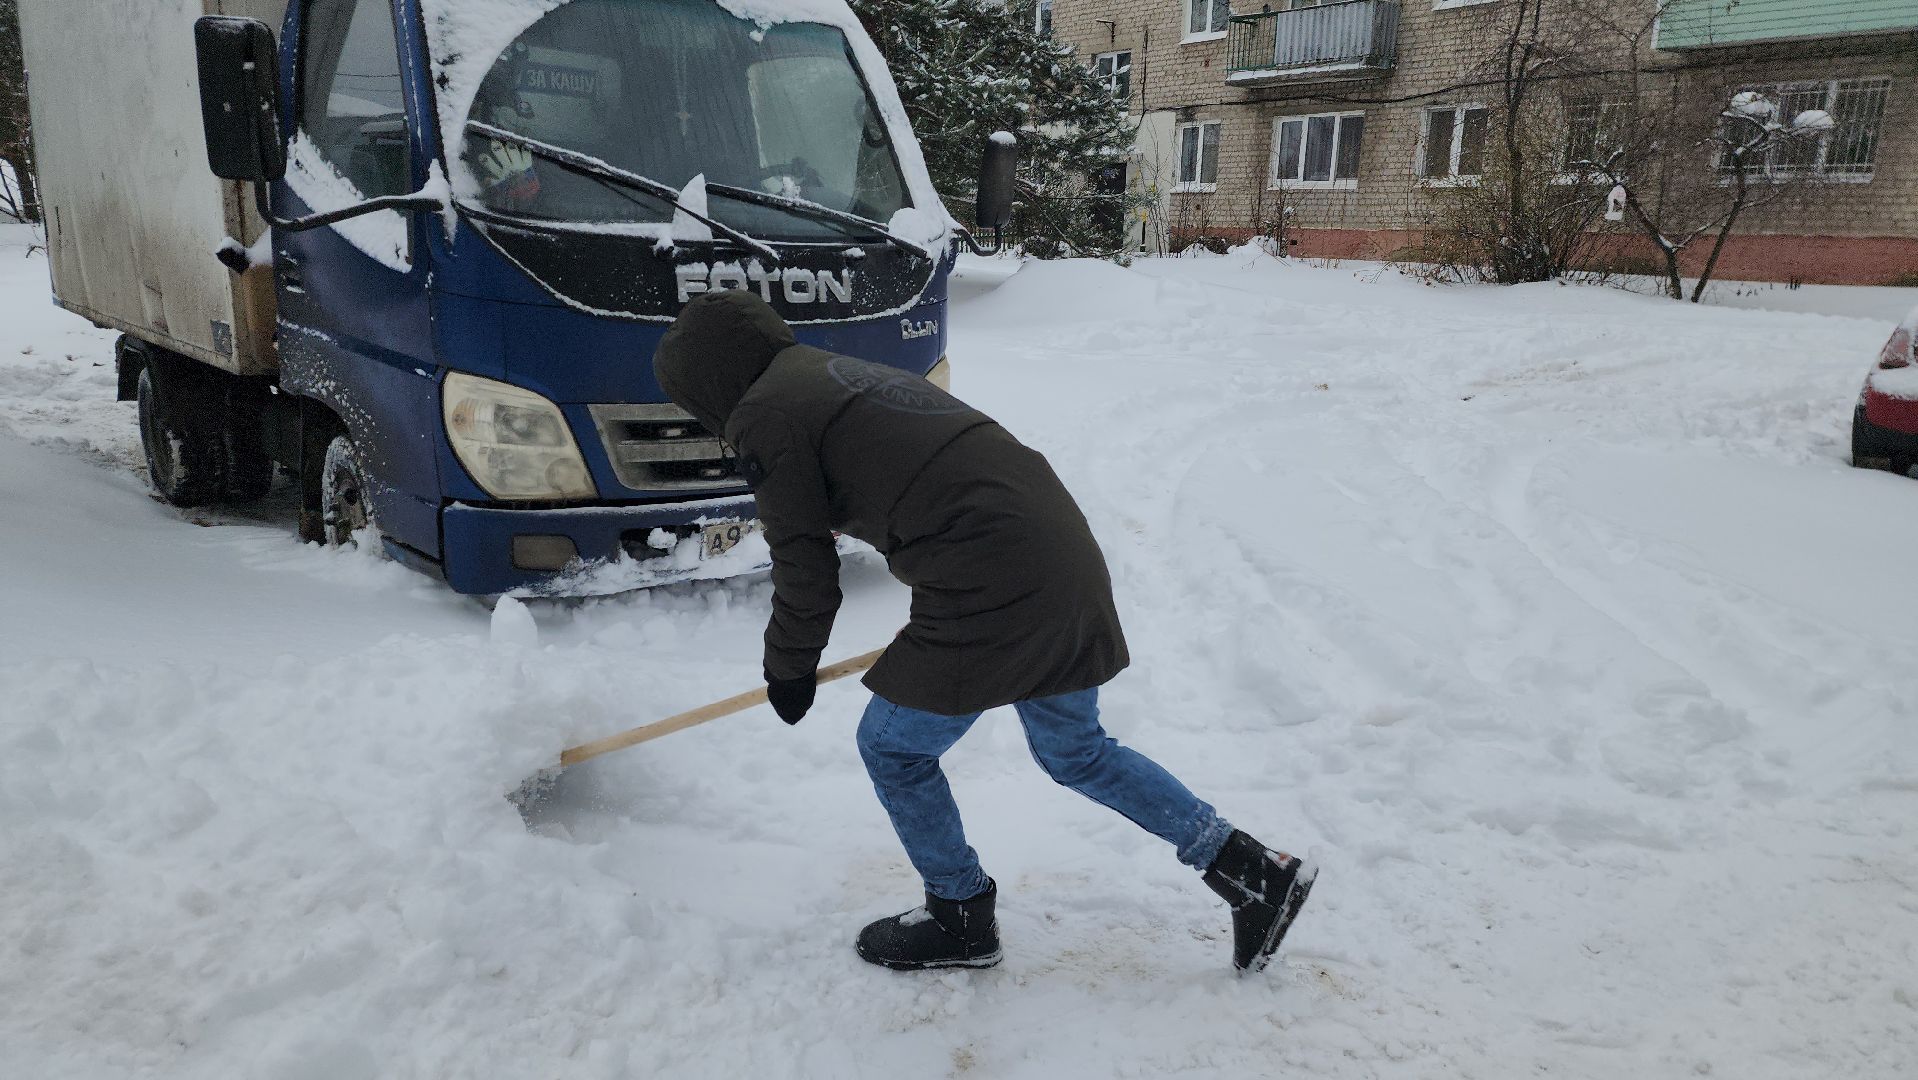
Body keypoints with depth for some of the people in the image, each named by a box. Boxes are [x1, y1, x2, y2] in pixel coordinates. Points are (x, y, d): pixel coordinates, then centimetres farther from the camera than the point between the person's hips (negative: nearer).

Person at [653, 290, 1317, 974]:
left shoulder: (765, 417, -3)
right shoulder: (846, 377, 24)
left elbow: (805, 568, 0)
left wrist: (788, 671, 16)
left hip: (992, 594, -9)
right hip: (1068, 555, 9)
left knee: (892, 749, 13)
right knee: (1074, 751, 24)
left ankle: (961, 919, 29)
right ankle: (1253, 871, 29)